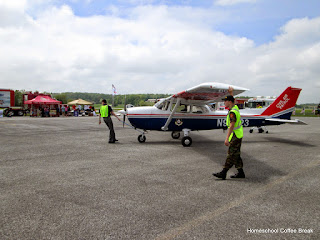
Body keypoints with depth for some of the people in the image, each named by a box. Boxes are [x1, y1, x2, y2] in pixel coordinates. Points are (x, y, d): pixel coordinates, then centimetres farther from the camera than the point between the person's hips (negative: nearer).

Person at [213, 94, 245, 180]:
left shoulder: (232, 112, -20)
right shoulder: (235, 107, 9)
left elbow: (231, 126, -28)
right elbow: (232, 100, 34)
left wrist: (227, 139, -30)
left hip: (235, 136, -10)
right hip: (238, 134, 10)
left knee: (231, 155, -7)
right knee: (235, 155, 13)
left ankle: (223, 173, -5)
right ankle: (240, 173, 17)